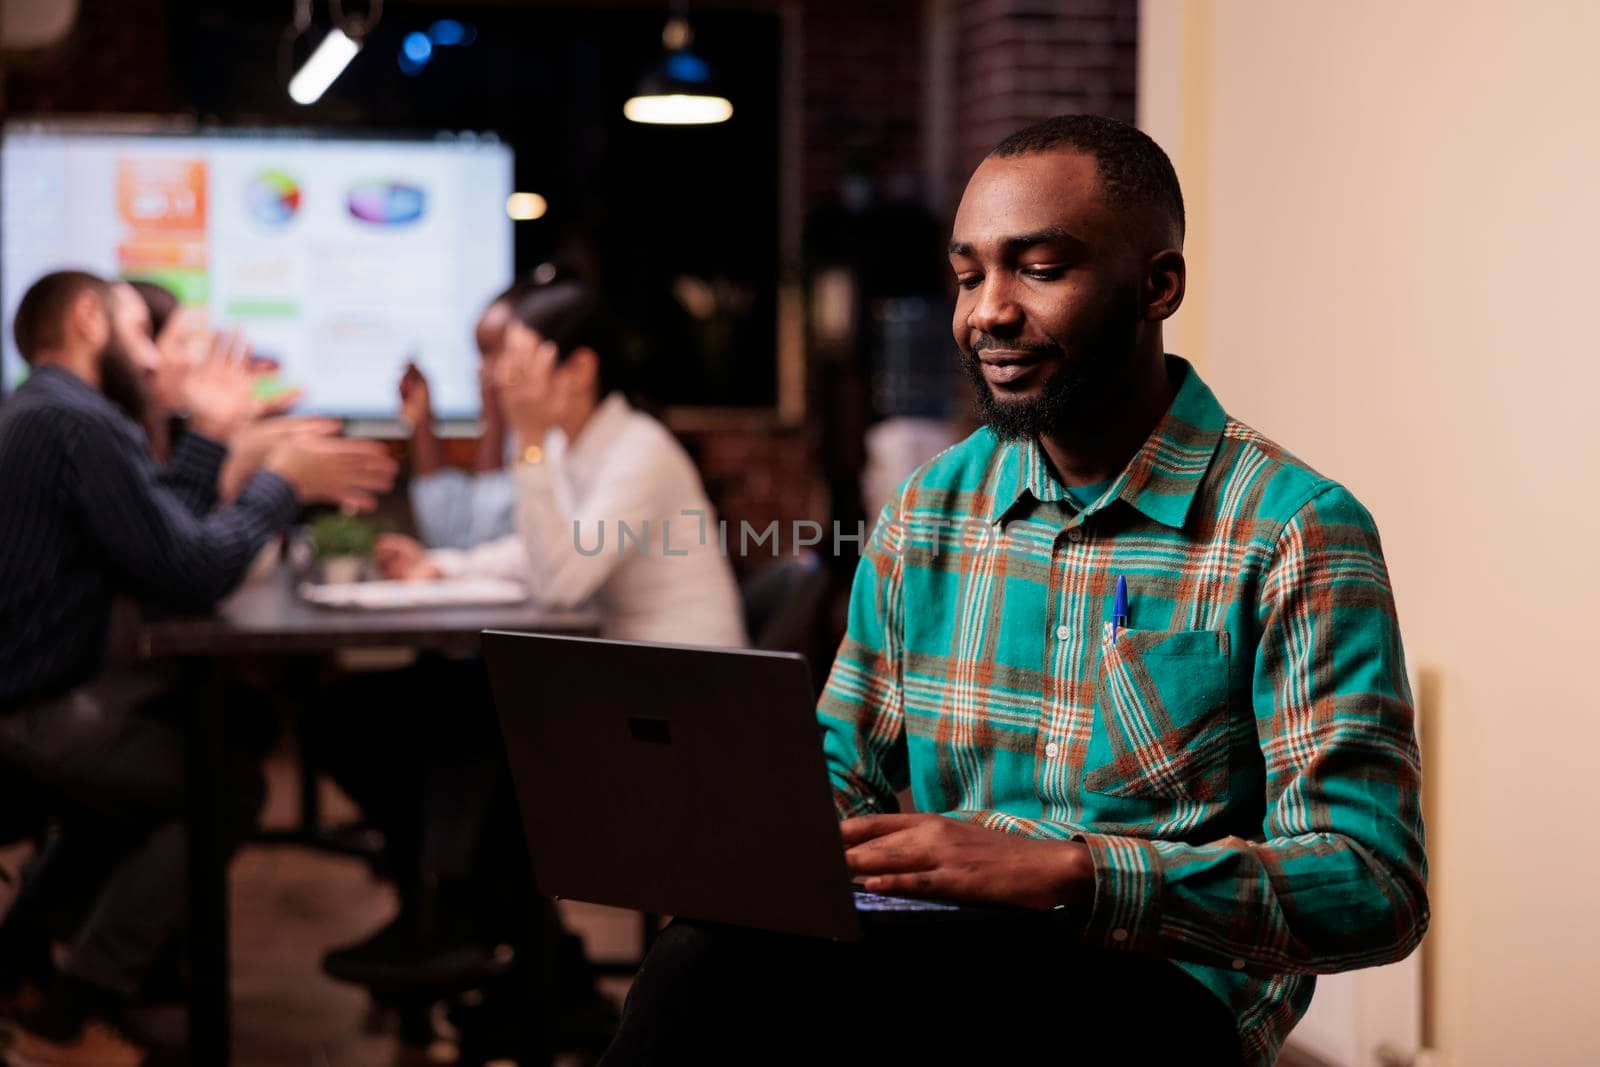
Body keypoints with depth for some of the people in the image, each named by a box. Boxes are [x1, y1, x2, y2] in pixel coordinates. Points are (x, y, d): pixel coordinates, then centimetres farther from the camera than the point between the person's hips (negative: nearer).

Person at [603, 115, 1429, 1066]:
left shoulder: (1296, 535, -7)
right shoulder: (926, 513, 13)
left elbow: (1377, 889, -13)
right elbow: (844, 784, 19)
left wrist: (1069, 874, -26)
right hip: (937, 965, 5)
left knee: (723, 978, -31)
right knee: (705, 961, -31)